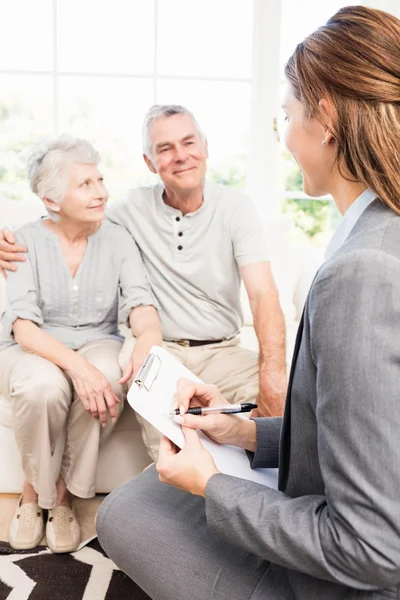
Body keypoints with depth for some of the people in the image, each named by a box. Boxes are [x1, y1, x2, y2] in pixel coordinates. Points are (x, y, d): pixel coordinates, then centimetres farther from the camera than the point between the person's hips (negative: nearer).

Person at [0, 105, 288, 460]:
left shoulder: (234, 207, -2)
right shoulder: (134, 209, 2)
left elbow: (263, 295, -13)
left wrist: (273, 372, -31)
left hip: (222, 352, 1)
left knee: (278, 393, -28)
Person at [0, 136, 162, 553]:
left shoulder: (117, 240, -2)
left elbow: (140, 303, -13)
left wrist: (149, 336, -39)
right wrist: (76, 365, -36)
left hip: (96, 344, 2)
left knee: (107, 379, -33)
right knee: (44, 386, -35)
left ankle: (65, 494, -10)